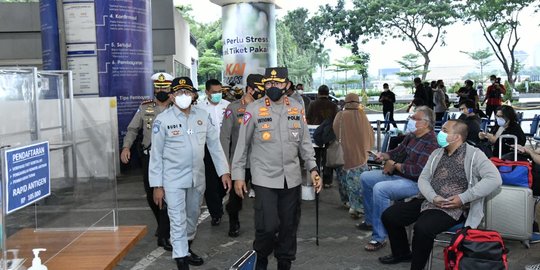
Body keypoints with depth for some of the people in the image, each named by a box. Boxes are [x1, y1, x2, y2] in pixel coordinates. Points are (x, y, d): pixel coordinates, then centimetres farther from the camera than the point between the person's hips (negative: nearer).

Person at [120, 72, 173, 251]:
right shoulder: (145, 108, 3)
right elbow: (133, 129, 5)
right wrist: (126, 147, -8)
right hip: (149, 157, 3)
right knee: (151, 196, 13)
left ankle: (163, 236, 2)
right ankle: (163, 225, 38)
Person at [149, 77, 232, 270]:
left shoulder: (203, 116, -1)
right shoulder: (162, 120, -10)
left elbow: (215, 145, 5)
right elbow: (156, 154, -6)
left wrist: (224, 172, 1)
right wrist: (157, 185, -7)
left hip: (197, 177, 4)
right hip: (173, 179, -4)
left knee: (192, 218, 19)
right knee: (178, 222, -1)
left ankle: (187, 249, 41)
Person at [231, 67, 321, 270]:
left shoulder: (297, 108, 5)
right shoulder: (253, 110, -6)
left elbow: (305, 142, 12)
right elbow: (242, 145, -1)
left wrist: (313, 169, 4)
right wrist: (238, 175, -1)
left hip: (291, 178, 4)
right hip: (265, 179, -4)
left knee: (289, 226, 10)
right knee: (268, 226, -8)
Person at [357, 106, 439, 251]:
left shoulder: (431, 143, -21)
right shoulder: (411, 136, 6)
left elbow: (418, 171, -27)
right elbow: (397, 152, 20)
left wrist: (395, 165, -16)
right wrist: (383, 156, -1)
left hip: (415, 183, -10)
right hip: (397, 175, 10)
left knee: (380, 189, -32)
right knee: (365, 177, 14)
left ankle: (379, 238, -22)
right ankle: (370, 221, 25)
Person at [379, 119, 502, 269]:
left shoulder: (474, 154, -6)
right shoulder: (436, 154, 14)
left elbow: (494, 179, -18)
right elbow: (423, 179, 9)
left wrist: (463, 198, -22)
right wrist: (433, 197, -14)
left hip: (453, 207, -7)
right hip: (429, 200, 7)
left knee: (422, 228, -33)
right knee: (389, 215, -2)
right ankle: (402, 253, 22)